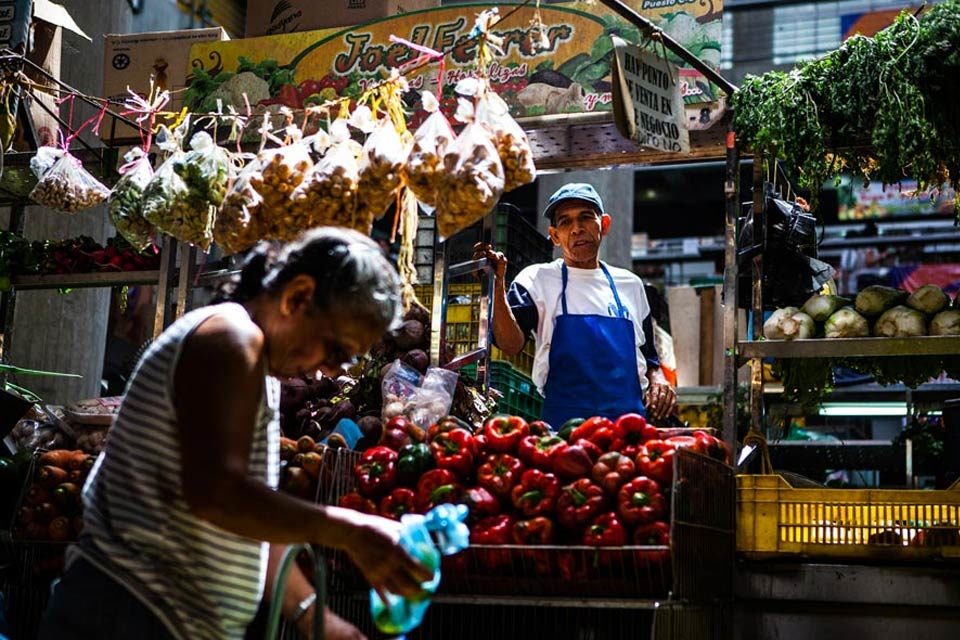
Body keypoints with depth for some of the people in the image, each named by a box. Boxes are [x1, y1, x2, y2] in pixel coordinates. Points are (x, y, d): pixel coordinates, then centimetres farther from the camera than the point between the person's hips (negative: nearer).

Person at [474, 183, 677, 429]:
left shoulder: (630, 284, 19)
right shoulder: (538, 279, 8)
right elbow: (510, 344, -8)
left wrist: (657, 379, 8)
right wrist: (497, 284, -20)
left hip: (631, 421, 3)